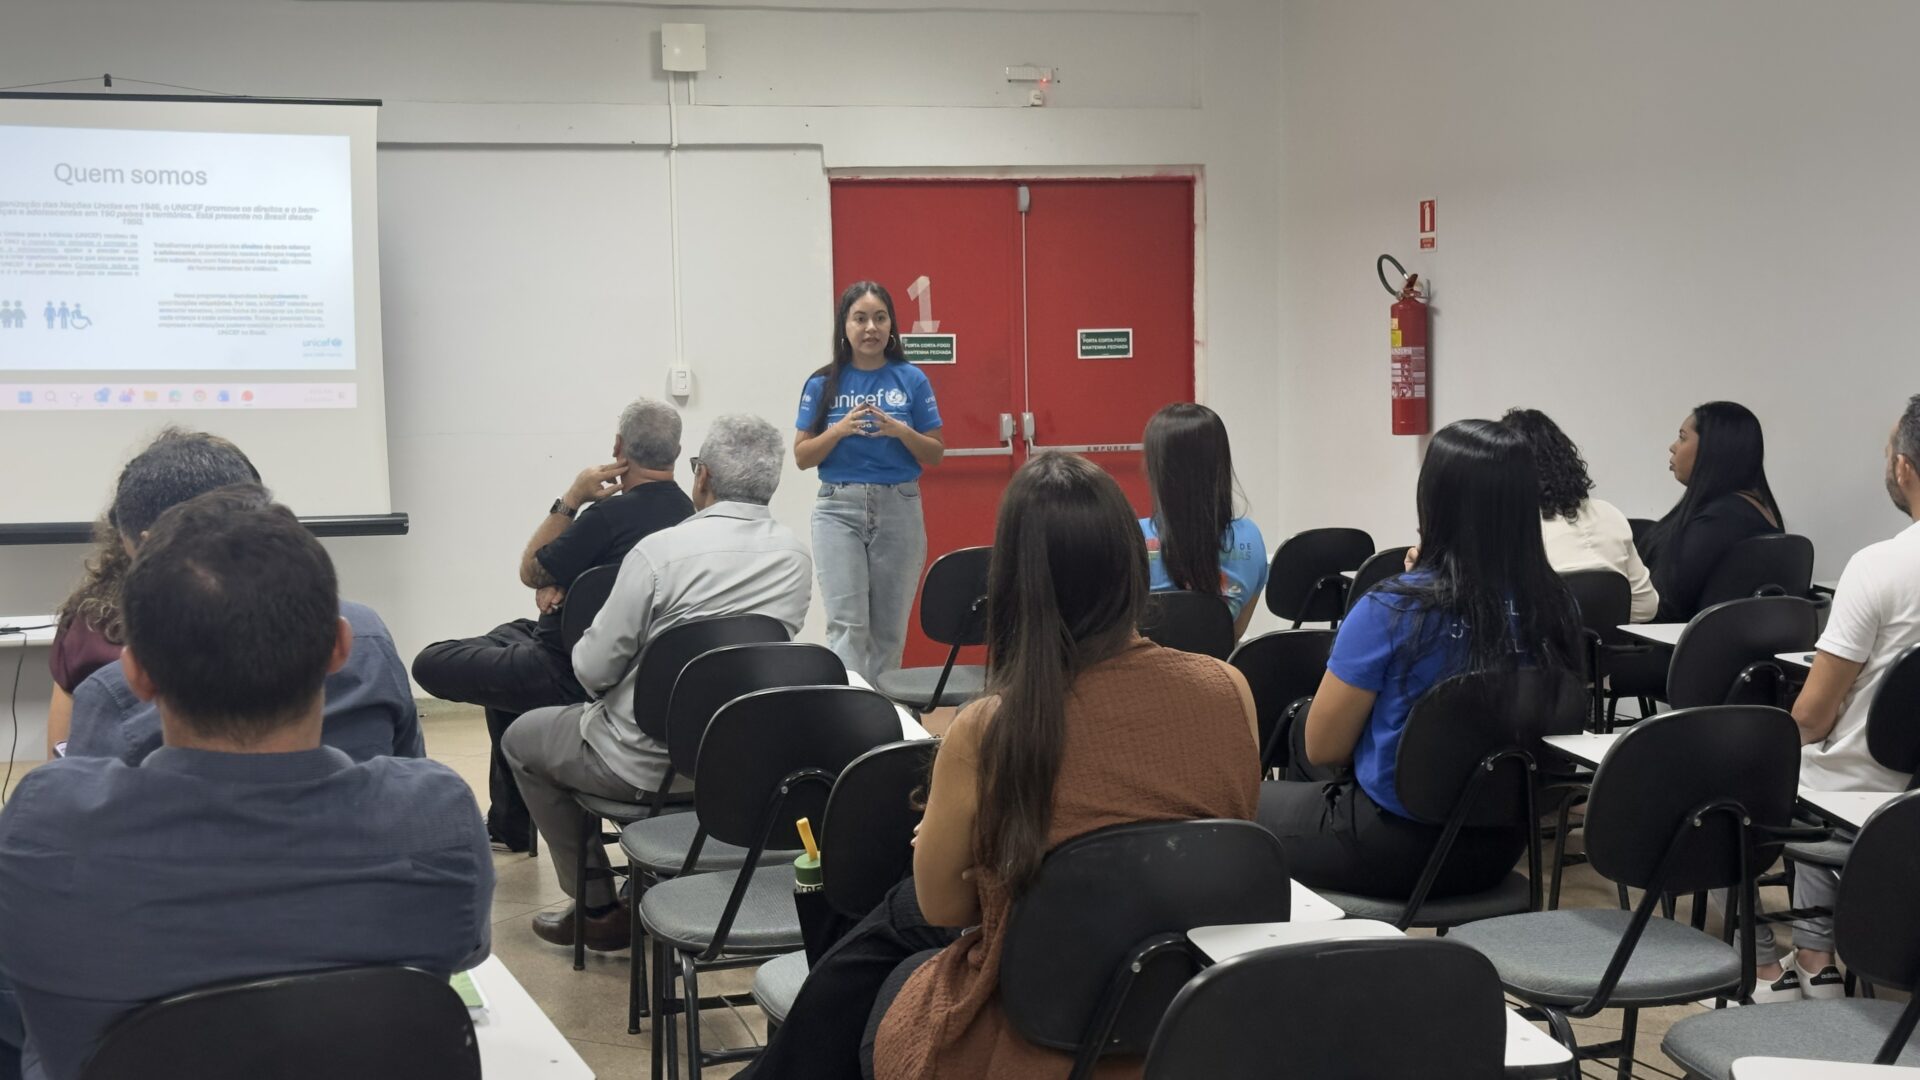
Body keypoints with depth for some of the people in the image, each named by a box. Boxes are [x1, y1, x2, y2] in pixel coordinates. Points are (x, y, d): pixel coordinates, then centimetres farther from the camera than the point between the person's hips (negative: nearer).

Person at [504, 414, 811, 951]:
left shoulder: (660, 551, -21)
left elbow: (593, 669, -15)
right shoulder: (796, 555, -3)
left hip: (647, 765, -6)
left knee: (523, 739, 22)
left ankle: (598, 910, 21)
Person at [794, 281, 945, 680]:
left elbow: (935, 454, 5)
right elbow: (802, 457, 3)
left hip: (898, 509, 1)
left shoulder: (911, 379, 2)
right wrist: (840, 430, -15)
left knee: (889, 627, 7)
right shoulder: (823, 384, 1)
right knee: (846, 623, -10)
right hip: (839, 509, -1)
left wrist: (901, 432, -15)